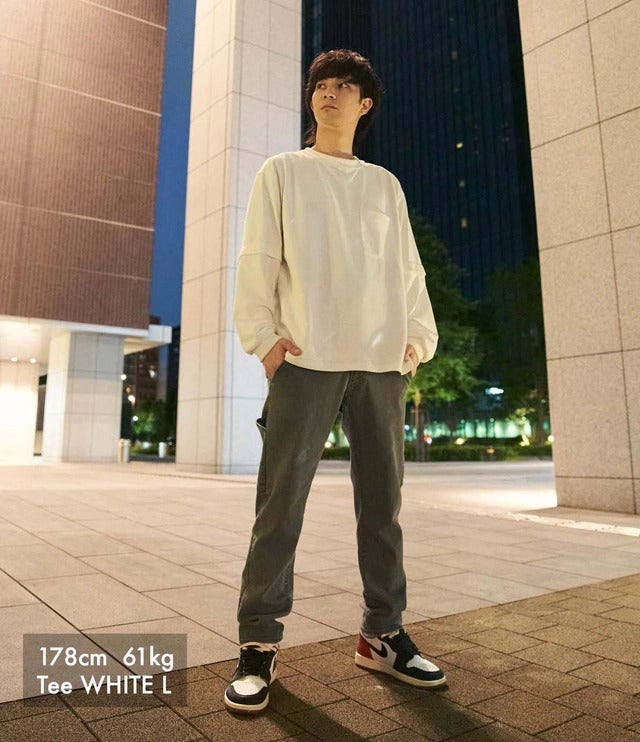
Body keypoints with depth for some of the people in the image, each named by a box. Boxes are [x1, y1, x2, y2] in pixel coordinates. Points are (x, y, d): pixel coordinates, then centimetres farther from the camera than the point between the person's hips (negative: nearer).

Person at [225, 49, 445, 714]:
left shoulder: (384, 184, 22)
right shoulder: (282, 171, 15)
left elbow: (408, 270, 17)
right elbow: (257, 260, 6)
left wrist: (419, 336, 5)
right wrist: (263, 335, -6)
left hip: (382, 361, 3)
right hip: (306, 358, -3)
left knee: (382, 500, 5)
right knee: (282, 502, -5)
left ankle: (382, 633, 18)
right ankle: (259, 643, 6)